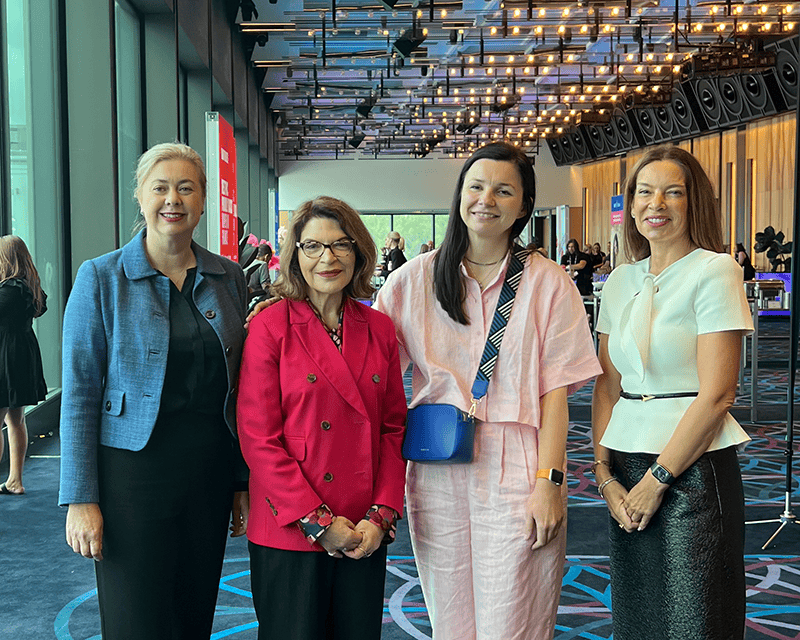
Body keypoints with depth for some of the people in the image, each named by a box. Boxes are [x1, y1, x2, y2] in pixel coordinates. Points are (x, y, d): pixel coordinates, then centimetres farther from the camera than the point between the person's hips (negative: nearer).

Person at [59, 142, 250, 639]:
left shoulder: (229, 278, 6)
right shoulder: (101, 278, -4)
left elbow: (239, 388, 10)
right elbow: (79, 394, -5)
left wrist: (244, 481, 9)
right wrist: (81, 498, -9)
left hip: (210, 475, 4)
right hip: (132, 472, -3)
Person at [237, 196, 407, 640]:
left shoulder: (379, 329, 6)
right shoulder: (270, 327, -6)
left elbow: (394, 429, 8)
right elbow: (259, 438, -9)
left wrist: (381, 516, -4)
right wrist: (318, 522, -12)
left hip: (365, 536, 4)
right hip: (289, 534, -3)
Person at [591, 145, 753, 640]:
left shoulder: (715, 272, -8)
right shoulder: (621, 280, 11)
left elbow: (716, 395, -13)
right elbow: (608, 385, 11)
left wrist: (657, 478, -13)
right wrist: (604, 473, 0)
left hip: (693, 467, -6)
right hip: (627, 469, 6)